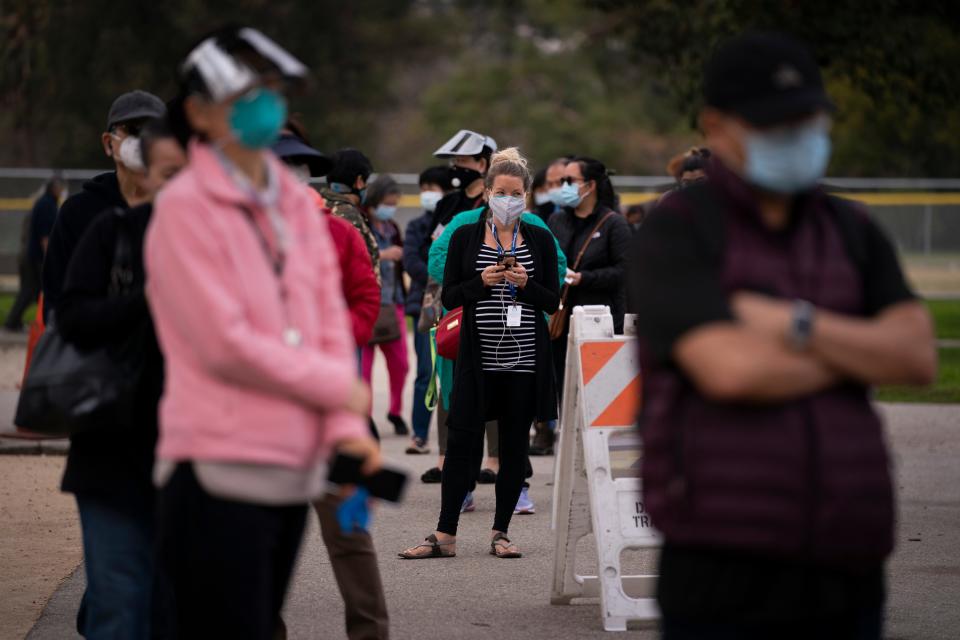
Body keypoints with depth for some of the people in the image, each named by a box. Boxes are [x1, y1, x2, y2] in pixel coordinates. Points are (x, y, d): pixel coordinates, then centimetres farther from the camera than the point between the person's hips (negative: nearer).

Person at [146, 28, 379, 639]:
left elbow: (330, 318, 12)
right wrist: (341, 389, -6)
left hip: (294, 469, 7)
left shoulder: (297, 203, 14)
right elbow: (224, 344, -14)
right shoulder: (186, 208, -8)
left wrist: (344, 427, -4)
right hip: (222, 472, -7)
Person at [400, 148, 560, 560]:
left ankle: (500, 533, 13)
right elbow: (449, 296, 3)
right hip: (478, 358, -1)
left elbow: (554, 301, 5)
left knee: (514, 446, 4)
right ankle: (445, 536, -1)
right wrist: (482, 282, -14)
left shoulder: (540, 239, 6)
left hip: (524, 358, 1)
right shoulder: (465, 237, 4)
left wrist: (525, 283, -13)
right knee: (462, 441, -4)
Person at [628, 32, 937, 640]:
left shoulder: (853, 230, 14)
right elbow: (729, 368, -18)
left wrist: (798, 326, -13)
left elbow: (919, 357, 0)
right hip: (724, 572, -5)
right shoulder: (675, 233, -3)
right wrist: (860, 352, -3)